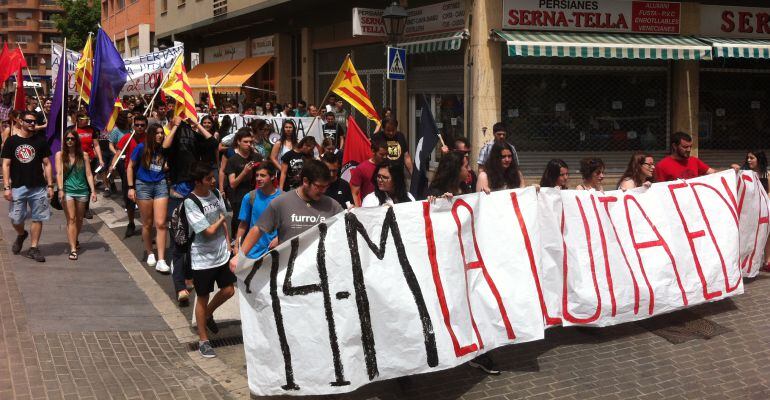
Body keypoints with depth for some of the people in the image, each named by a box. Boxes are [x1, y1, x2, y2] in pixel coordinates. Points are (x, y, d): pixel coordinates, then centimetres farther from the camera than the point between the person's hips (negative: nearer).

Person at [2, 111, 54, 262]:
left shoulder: (40, 141, 4)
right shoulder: (11, 141, 1)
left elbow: (47, 164, 6)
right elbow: (6, 165, 1)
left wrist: (50, 185, 0)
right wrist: (6, 187, -7)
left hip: (38, 187, 1)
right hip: (18, 187, -1)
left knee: (38, 218, 3)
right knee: (16, 219, 2)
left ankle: (33, 248, 14)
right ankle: (21, 235, 34)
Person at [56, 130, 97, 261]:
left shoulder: (83, 155, 4)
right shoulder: (60, 155, 1)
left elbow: (88, 174, 3)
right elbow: (59, 173, -6)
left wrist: (93, 190, -3)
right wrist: (60, 189, -17)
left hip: (82, 190, 2)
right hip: (67, 191, -2)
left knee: (79, 219, 13)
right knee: (71, 219, -9)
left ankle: (75, 240, 38)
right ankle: (73, 249, -12)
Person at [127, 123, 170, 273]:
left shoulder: (163, 149, 3)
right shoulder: (141, 147, -3)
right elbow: (130, 167, 3)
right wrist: (131, 187, -2)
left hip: (160, 185, 1)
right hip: (143, 185, -1)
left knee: (160, 224, -8)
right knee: (147, 224, 9)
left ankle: (161, 261, -8)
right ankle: (150, 253, 28)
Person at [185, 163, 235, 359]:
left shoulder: (216, 194, 1)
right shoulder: (191, 202, -20)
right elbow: (209, 231, -21)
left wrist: (228, 244, 6)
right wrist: (220, 219, -4)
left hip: (222, 253, 6)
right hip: (203, 257, -6)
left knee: (228, 291, 11)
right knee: (202, 298, 6)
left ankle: (208, 315, 39)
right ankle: (203, 341, 19)